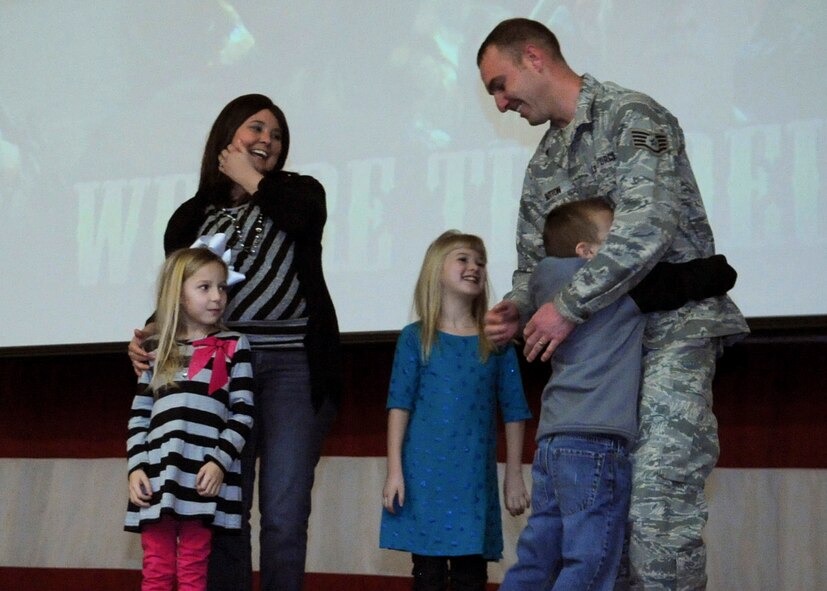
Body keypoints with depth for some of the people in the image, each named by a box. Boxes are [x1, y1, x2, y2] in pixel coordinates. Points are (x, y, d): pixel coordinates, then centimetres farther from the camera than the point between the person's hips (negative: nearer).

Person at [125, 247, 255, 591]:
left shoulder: (233, 347, 7)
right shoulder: (159, 353, 15)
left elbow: (243, 413, 1)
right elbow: (139, 416, 14)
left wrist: (220, 462, -11)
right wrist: (136, 466, 0)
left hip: (204, 478, -3)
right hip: (157, 477, 3)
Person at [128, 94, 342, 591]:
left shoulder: (301, 192, 13)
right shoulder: (192, 217, 17)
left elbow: (304, 219, -12)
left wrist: (252, 180, 4)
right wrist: (150, 336, -7)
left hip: (293, 363, -2)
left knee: (284, 516, -7)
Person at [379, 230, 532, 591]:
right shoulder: (416, 338, 3)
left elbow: (513, 412, 8)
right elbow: (399, 405, 0)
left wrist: (514, 475, 5)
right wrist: (394, 470, -6)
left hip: (474, 481, 1)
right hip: (423, 476, -1)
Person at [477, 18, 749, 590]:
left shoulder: (631, 116, -8)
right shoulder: (544, 162, 18)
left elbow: (646, 227, -22)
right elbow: (534, 256, 20)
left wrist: (568, 307, -22)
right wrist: (517, 308, -3)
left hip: (672, 328, -8)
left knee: (659, 505, -17)